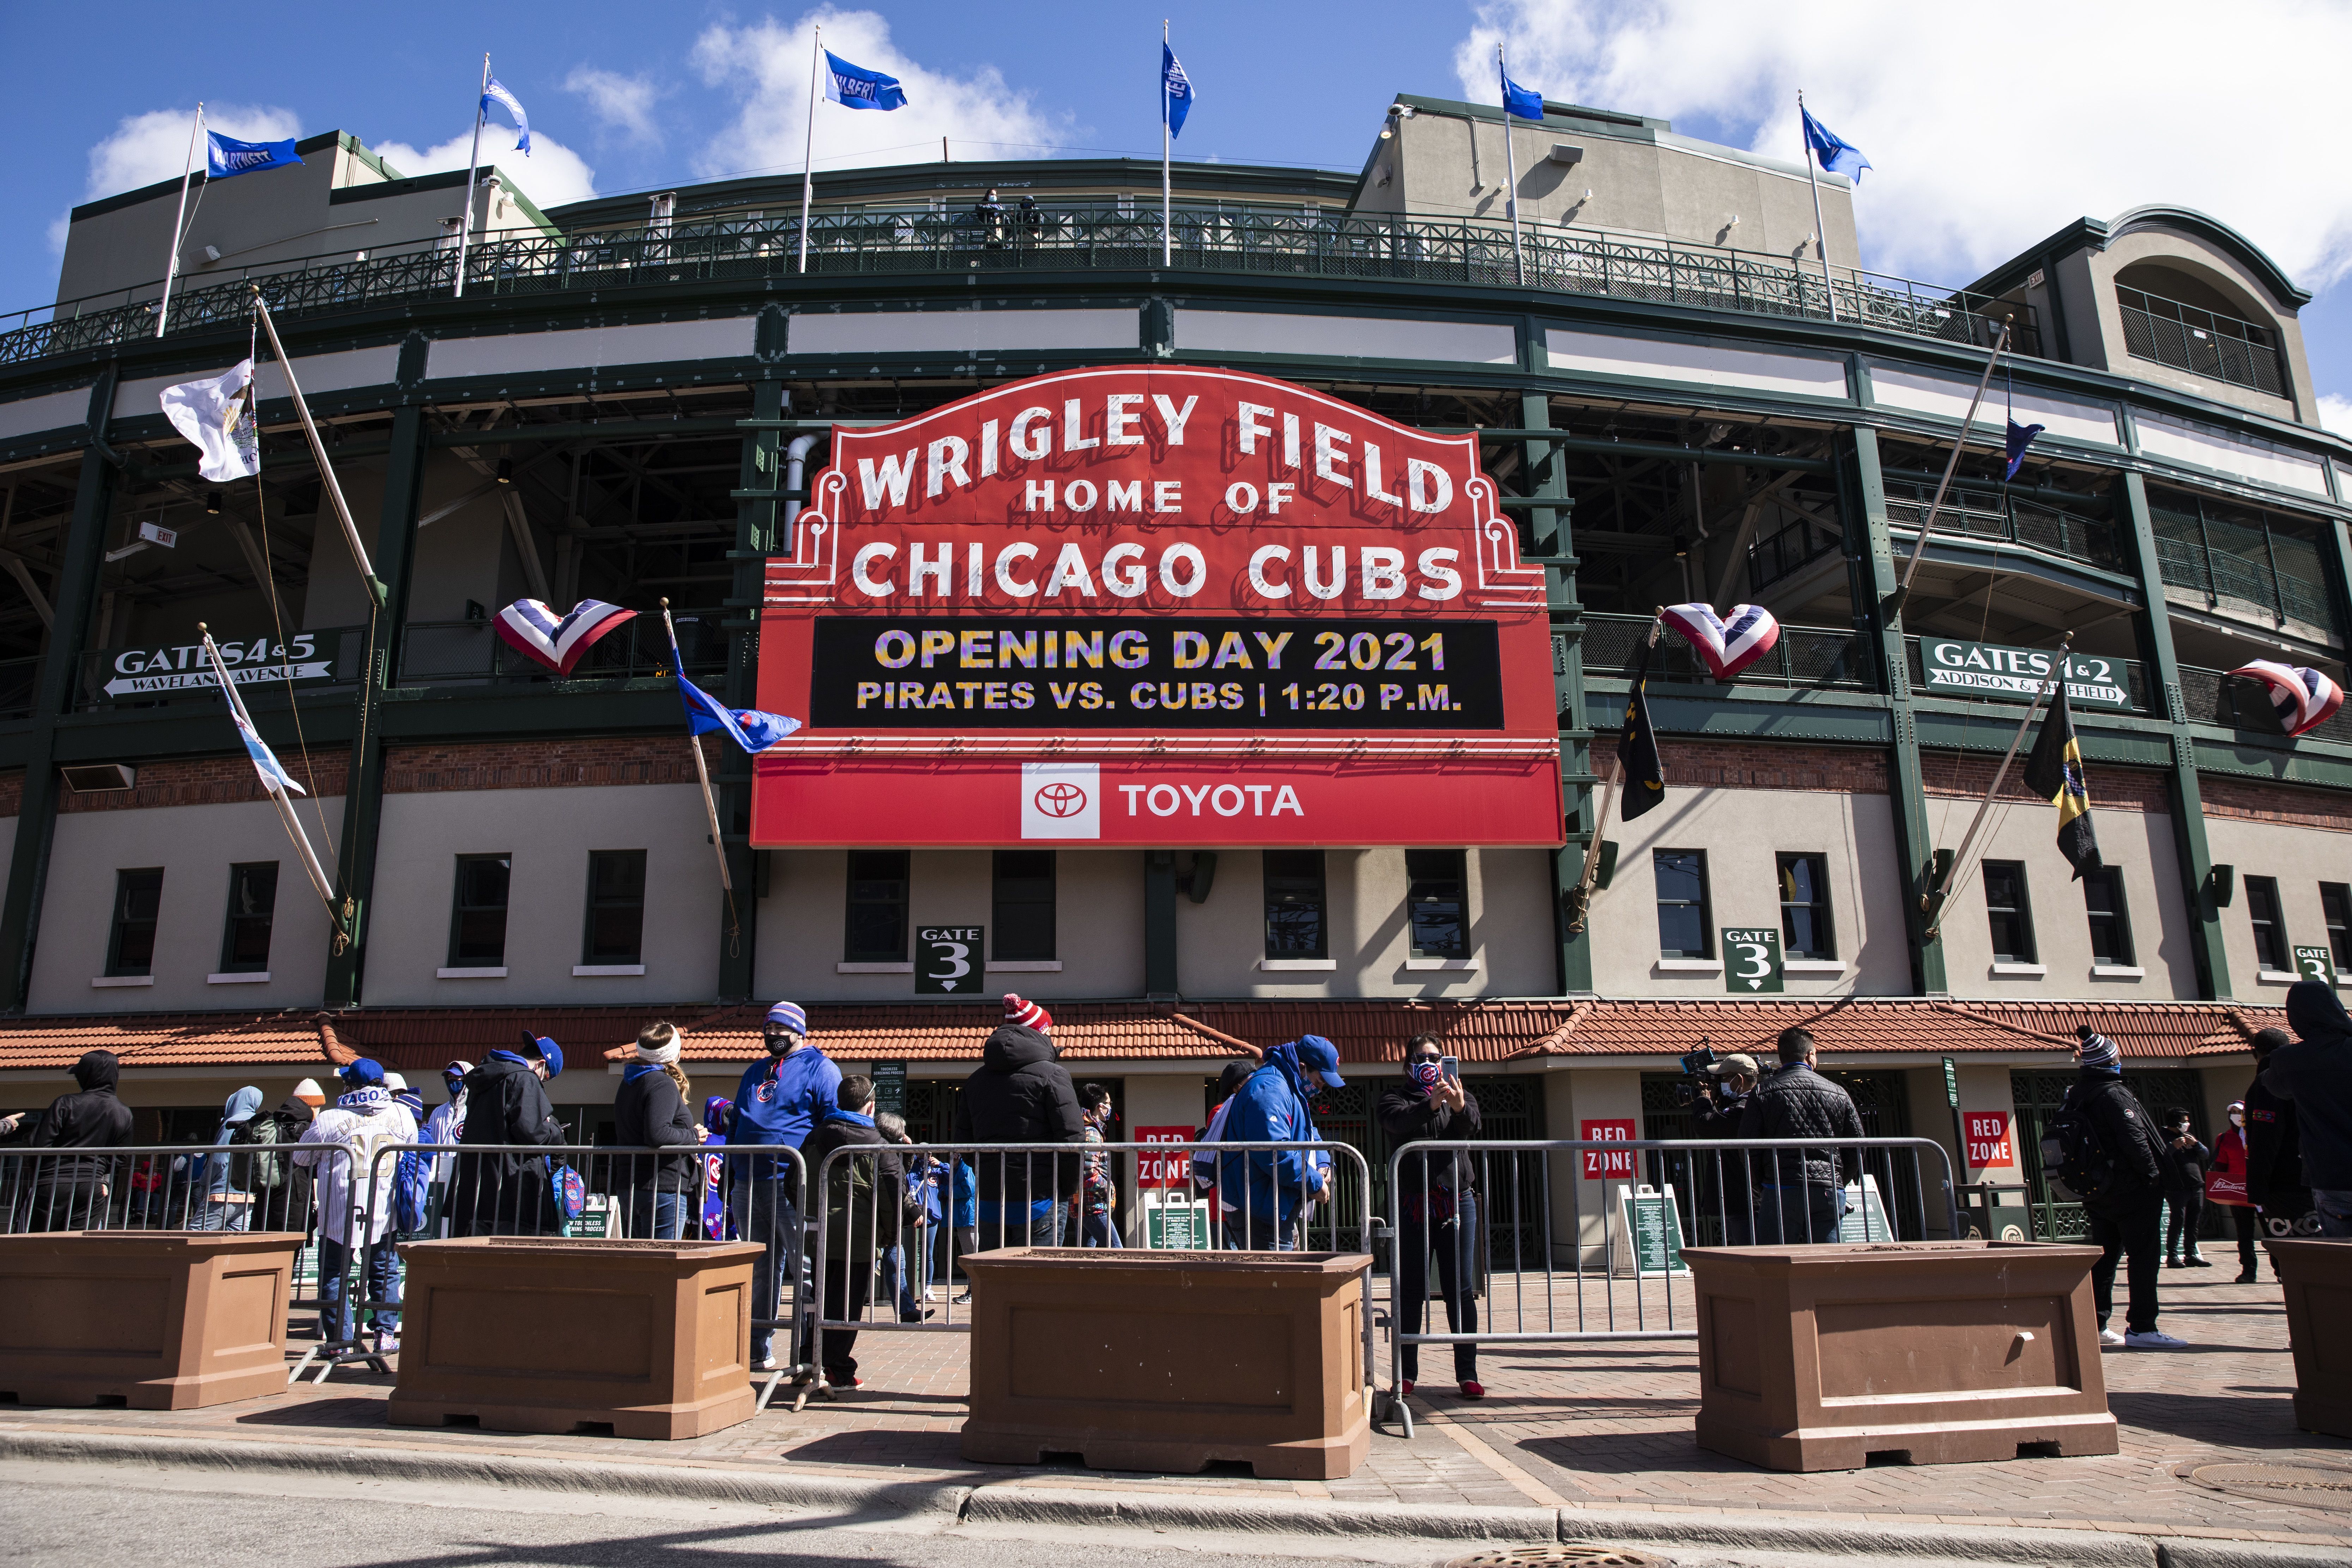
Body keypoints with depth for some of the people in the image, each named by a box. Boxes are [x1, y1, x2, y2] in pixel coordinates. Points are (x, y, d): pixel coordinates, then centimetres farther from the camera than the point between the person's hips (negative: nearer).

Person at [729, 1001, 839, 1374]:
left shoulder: (820, 1069, 0)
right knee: (759, 1272, 13)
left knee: (807, 1269, -6)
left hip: (792, 1188, -7)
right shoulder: (755, 1073, 21)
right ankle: (758, 1351, 21)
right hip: (748, 1187, 7)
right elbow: (735, 1126, 27)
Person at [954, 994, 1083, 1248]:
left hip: (989, 1205, 5)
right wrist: (1067, 1189, 0)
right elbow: (1072, 1139, -14)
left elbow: (963, 1142, 11)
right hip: (1040, 1202, -5)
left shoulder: (975, 1081, 11)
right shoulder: (1051, 1075, -8)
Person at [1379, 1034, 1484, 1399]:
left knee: (1461, 1290, 1)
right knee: (1410, 1292, 2)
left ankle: (1468, 1374, 7)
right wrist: (1431, 1105, -34)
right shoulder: (1395, 1096, 7)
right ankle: (1406, 1374, 10)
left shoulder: (1461, 1096, 13)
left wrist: (1459, 1107, -33)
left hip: (1456, 1201, 1)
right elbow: (1397, 1120, -16)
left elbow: (1471, 1126, -10)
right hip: (1412, 1203, -1)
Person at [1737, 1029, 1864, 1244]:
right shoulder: (1838, 1093, 10)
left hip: (1782, 1192, -3)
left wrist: (1762, 1186, 13)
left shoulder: (1763, 1092, 2)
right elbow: (1858, 1147, 11)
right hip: (1830, 1194, 3)